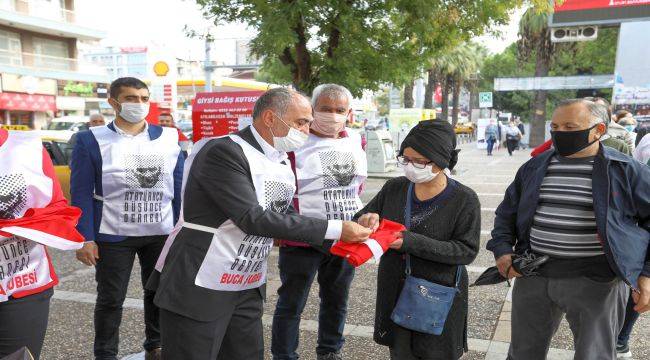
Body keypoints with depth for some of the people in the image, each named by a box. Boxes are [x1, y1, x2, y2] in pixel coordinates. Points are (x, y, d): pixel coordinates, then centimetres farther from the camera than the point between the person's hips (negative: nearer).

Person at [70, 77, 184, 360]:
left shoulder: (168, 138, 5)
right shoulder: (91, 140, -3)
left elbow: (179, 188, 8)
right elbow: (81, 193, -5)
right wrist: (85, 239, -11)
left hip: (162, 234, 3)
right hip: (112, 236, -2)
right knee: (110, 299, 9)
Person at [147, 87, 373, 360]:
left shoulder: (282, 162, 6)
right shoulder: (224, 152, -20)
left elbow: (284, 217, 12)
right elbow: (253, 219, -26)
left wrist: (338, 243, -1)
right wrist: (335, 229, -24)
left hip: (248, 288, 8)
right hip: (198, 288, -7)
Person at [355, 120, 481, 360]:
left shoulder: (464, 199, -11)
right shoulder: (394, 188, -2)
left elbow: (467, 250, -15)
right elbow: (360, 218, 7)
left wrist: (411, 242, -26)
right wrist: (367, 220, -19)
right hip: (395, 294, 3)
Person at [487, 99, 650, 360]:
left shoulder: (625, 170, -4)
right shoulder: (534, 167, 7)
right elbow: (507, 212, 14)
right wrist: (502, 250, 0)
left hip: (596, 280, -3)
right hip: (533, 274, 4)